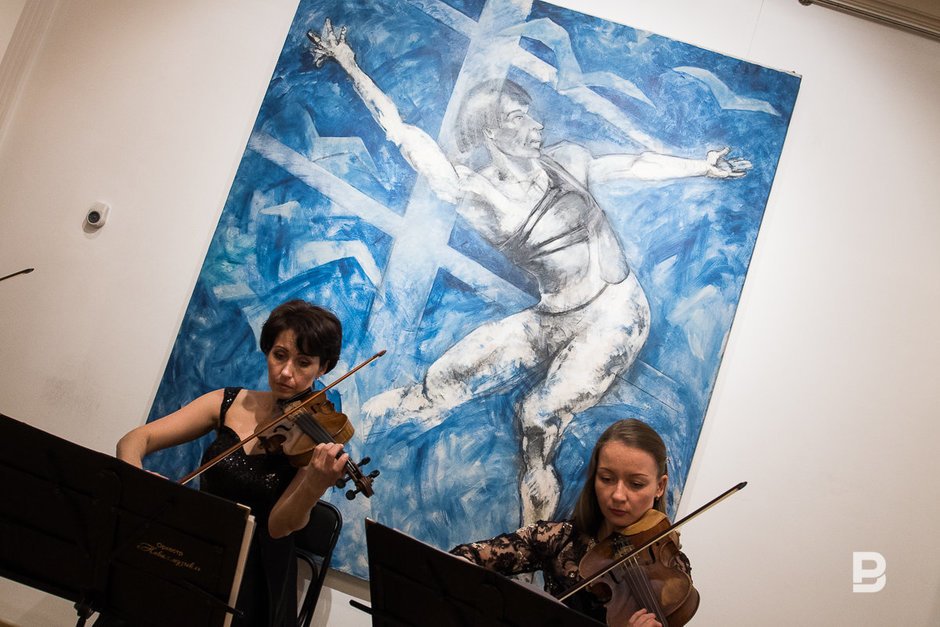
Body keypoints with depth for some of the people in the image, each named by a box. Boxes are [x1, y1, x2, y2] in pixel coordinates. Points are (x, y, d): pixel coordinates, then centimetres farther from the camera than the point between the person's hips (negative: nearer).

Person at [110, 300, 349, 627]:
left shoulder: (318, 439, -7)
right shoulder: (228, 403, 3)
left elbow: (279, 527, -17)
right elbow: (135, 441, -2)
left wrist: (315, 485, -37)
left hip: (254, 580, -3)